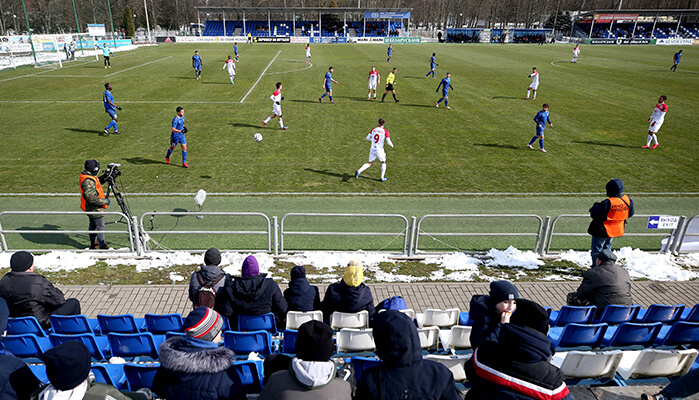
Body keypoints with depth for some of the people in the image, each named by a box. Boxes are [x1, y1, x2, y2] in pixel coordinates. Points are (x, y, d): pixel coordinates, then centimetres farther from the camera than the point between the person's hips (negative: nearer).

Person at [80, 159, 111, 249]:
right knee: (100, 227, 0)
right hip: (94, 208, -10)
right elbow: (92, 199, -31)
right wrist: (105, 201, -23)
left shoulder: (87, 175, 3)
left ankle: (93, 243, 35)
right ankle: (102, 245, 8)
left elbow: (98, 181, 23)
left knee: (92, 225, 21)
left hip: (90, 208, 10)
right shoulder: (88, 181, -29)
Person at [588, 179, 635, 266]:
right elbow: (630, 214, 8)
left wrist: (595, 206, -6)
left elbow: (594, 215, -25)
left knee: (596, 250, 7)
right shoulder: (628, 200, -8)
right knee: (607, 248, 27)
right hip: (616, 230, 8)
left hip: (602, 230, -8)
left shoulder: (607, 203, -30)